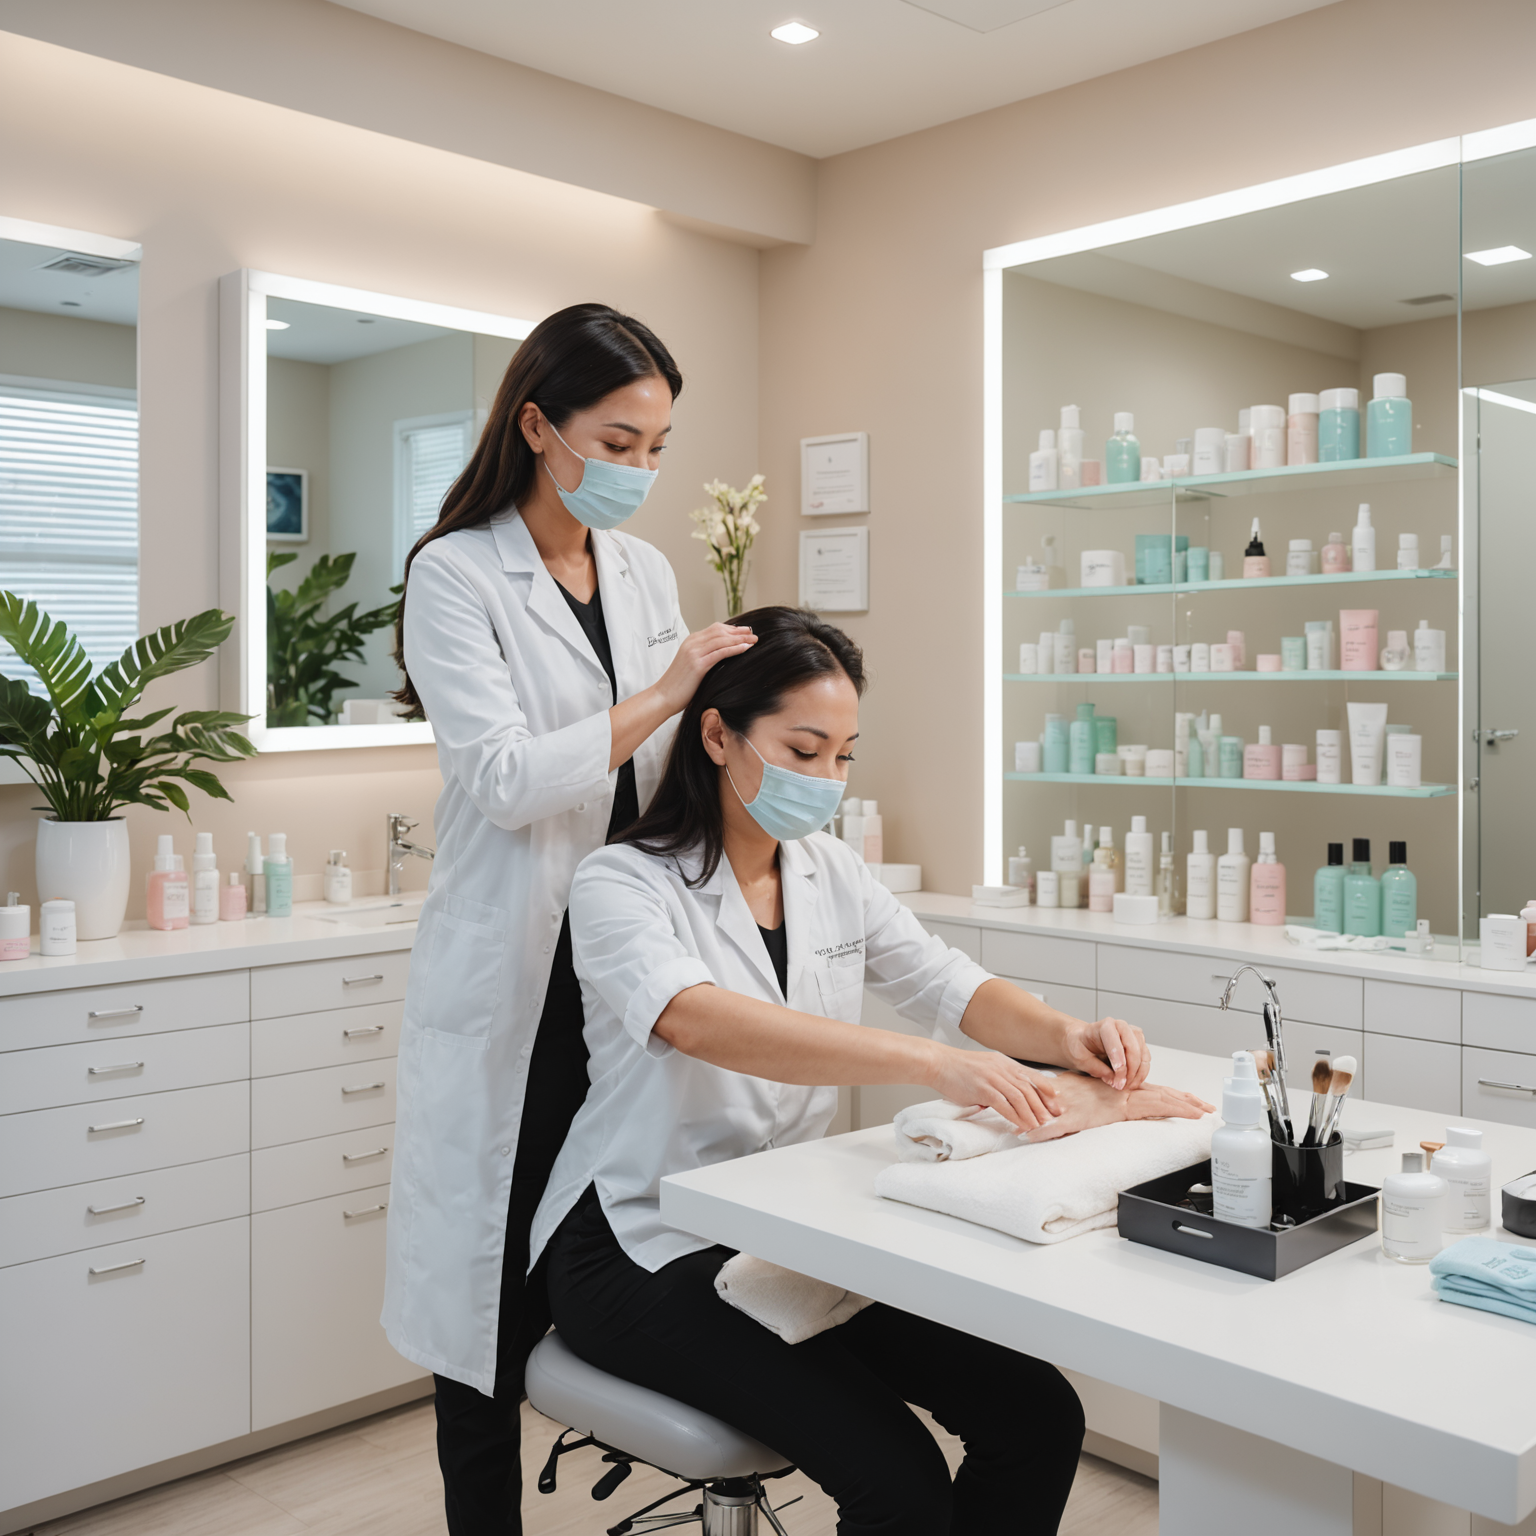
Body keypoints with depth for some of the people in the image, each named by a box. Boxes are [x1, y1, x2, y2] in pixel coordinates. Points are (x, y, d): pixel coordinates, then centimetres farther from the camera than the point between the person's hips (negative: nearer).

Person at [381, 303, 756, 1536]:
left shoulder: (647, 574, 12)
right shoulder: (456, 576, -6)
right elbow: (504, 776, -16)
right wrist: (663, 693, -15)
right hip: (515, 982, -5)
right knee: (500, 1287, 5)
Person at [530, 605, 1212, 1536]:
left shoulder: (831, 872, 7)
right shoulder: (623, 885, -15)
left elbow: (949, 985, 2)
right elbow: (698, 1019, -34)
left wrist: (1065, 1038, -20)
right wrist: (925, 1062, -45)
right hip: (645, 1250, -6)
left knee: (1040, 1419, -9)